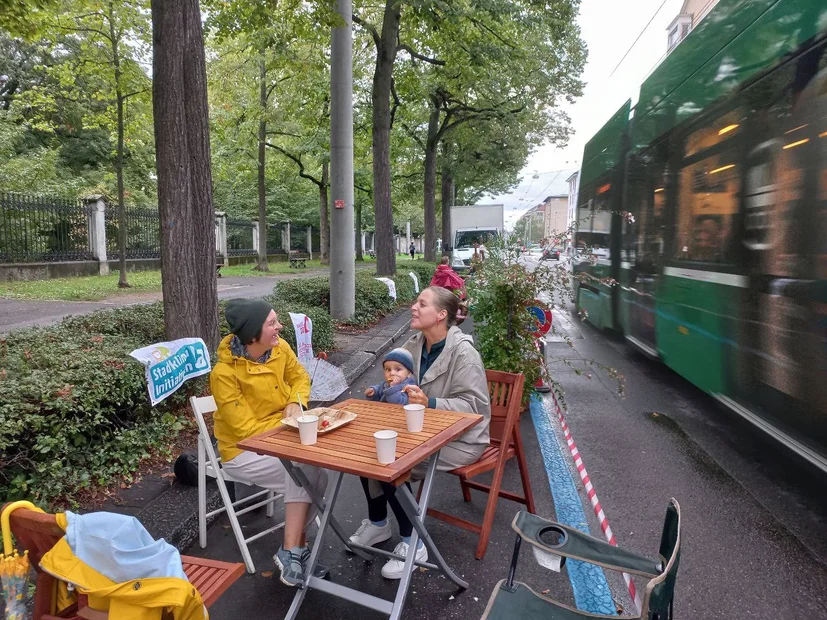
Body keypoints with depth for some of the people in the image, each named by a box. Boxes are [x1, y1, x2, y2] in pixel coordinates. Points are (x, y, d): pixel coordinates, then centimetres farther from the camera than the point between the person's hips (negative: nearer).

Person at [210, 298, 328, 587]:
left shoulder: (279, 348, -7)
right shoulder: (224, 373, -23)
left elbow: (300, 377, 12)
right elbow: (247, 429, -21)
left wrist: (296, 403, -8)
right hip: (243, 452, -5)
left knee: (311, 475, -23)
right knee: (304, 471, -27)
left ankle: (294, 544, -2)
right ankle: (293, 549, -10)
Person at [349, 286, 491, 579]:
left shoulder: (463, 351, -21)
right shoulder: (415, 344, 0)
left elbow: (473, 406, -23)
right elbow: (401, 387, 13)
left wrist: (430, 403, -35)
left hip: (460, 438, -7)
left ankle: (412, 544, -1)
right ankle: (377, 523, 15)